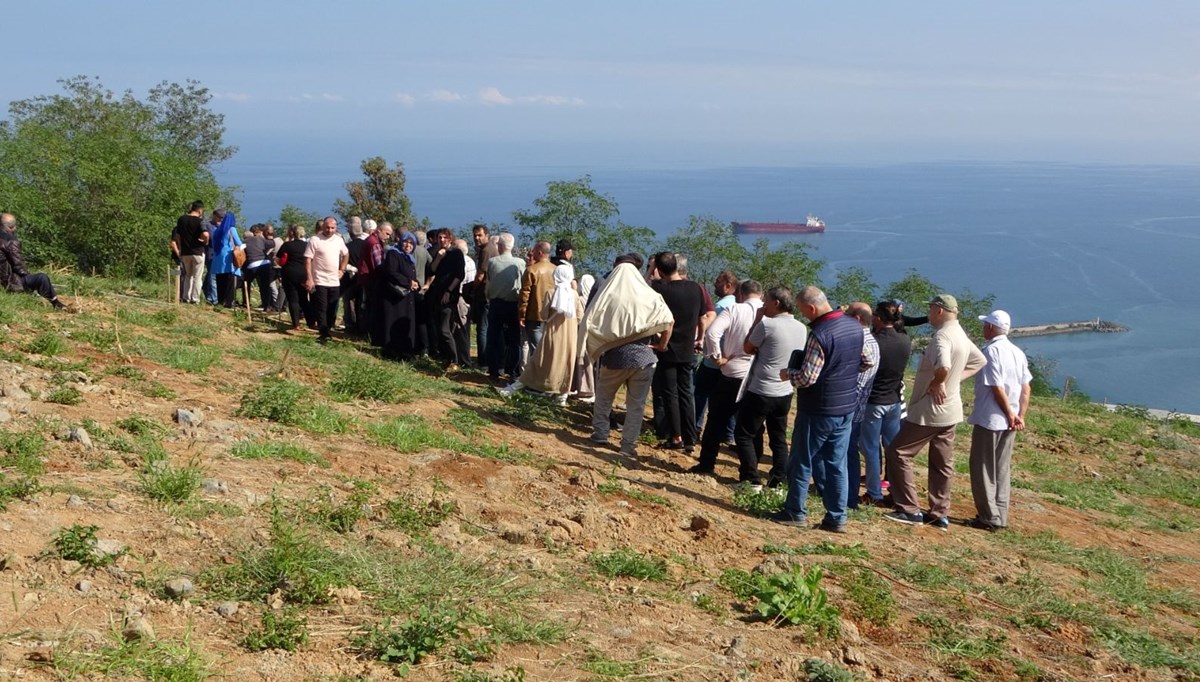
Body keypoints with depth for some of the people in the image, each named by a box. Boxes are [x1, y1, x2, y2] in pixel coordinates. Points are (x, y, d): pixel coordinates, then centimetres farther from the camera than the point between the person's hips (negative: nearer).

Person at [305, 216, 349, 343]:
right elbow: (308, 260, -11)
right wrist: (309, 279, -17)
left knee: (332, 310, 9)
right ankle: (323, 335, -1)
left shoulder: (339, 240, 6)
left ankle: (328, 331, 22)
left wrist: (342, 270, 11)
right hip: (319, 281, -5)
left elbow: (346, 255, 23)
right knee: (321, 309, -3)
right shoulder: (315, 240, -10)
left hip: (335, 282, 5)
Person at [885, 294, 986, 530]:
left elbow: (943, 367, -40)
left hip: (930, 410, -10)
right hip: (950, 410, 10)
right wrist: (956, 379, 10)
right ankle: (940, 514, 18)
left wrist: (936, 383, -19)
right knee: (942, 463, 14)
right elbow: (980, 362, 23)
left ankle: (909, 510, -2)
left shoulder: (942, 336, -21)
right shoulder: (961, 336, 10)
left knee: (898, 452, -1)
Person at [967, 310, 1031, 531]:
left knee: (982, 469, 2)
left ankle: (989, 517, 3)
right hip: (1009, 421, 7)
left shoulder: (990, 351, -15)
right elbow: (1025, 388, 7)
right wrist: (1020, 416, 6)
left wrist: (1011, 415, -10)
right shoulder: (1017, 352, 8)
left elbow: (997, 388, -18)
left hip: (989, 419, -7)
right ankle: (1000, 517, 17)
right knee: (1002, 470, 13)